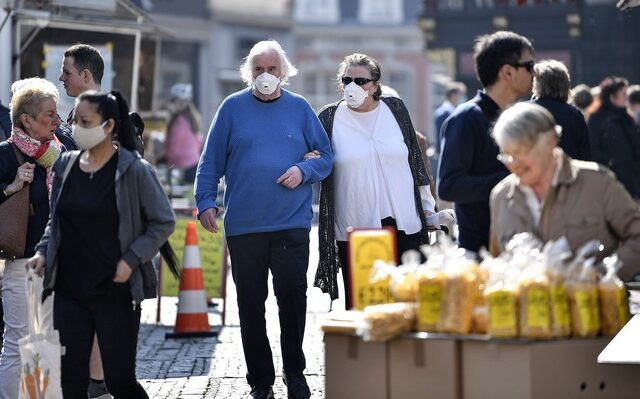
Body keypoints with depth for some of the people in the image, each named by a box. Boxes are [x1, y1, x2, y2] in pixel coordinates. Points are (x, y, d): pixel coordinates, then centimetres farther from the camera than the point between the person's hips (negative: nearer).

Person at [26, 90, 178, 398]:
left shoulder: (133, 170, -7)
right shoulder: (65, 167, 8)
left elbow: (163, 222, -3)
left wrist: (132, 259, -12)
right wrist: (43, 252, 2)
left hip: (116, 292, -5)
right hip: (69, 292, 5)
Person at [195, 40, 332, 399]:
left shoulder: (300, 109, 8)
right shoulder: (233, 108, 6)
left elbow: (326, 156, 9)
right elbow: (211, 161, 5)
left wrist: (303, 171, -9)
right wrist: (206, 202, -5)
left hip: (292, 224, 0)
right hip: (243, 226, 1)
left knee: (293, 297, -6)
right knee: (251, 304, 5)